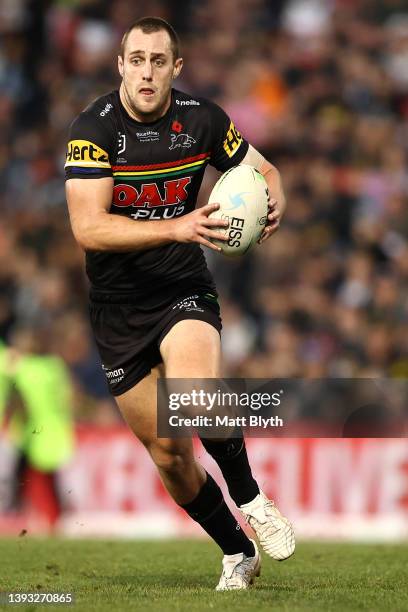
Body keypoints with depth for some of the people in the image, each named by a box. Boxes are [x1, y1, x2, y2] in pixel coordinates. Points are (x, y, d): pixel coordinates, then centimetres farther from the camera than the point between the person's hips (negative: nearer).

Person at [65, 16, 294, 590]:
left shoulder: (201, 119, -5)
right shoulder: (93, 129, -14)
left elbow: (263, 171, 11)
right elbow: (88, 227, -24)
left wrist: (271, 207, -13)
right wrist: (176, 228, -34)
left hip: (183, 288, 0)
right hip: (117, 307, 0)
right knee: (167, 451, 4)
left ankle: (250, 498, -4)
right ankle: (238, 552, 24)